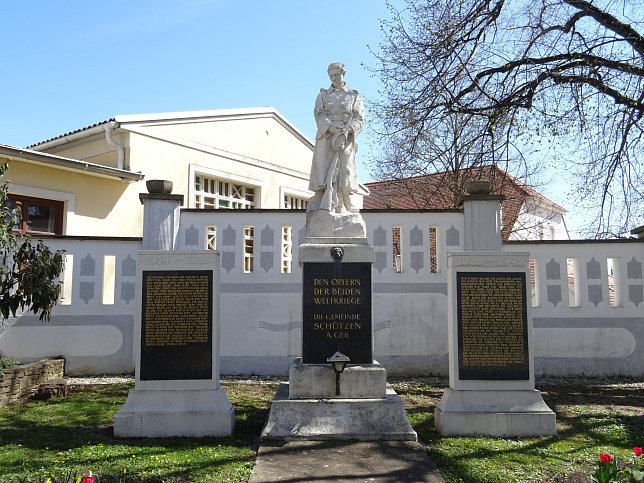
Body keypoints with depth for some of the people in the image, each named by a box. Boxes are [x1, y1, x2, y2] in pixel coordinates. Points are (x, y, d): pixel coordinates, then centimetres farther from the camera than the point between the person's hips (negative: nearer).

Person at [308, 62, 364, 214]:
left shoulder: (354, 96, 15)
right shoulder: (323, 95, 17)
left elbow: (359, 118, 3)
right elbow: (319, 114, 2)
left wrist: (347, 130, -17)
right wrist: (332, 129, -16)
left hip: (345, 138, -1)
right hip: (326, 137, 1)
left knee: (343, 169, -11)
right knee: (323, 170, -7)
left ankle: (343, 206, -13)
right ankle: (319, 204, -10)